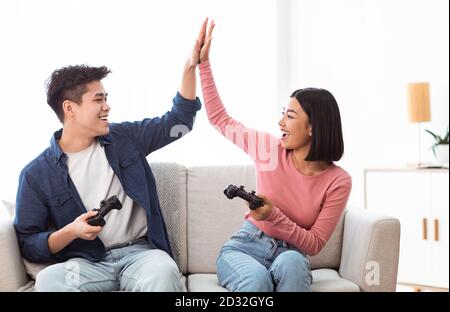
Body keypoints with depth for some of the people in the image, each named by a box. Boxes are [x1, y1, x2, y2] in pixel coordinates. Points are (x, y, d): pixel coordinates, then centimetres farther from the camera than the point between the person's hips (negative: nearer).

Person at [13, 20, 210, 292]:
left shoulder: (123, 138, 10)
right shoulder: (37, 174, 2)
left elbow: (178, 121, 15)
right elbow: (28, 244, 3)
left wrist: (191, 66, 6)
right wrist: (70, 232, -16)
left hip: (139, 252, 1)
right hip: (86, 262, -1)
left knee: (163, 271, -36)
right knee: (48, 280, -35)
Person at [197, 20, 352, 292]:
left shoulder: (338, 181, -10)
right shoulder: (270, 147, -5)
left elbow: (314, 244, -9)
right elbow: (220, 119, 7)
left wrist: (273, 215, -25)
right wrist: (204, 61, 3)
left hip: (291, 254, 0)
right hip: (244, 247, 0)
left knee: (292, 264, -38)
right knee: (257, 279, -36)